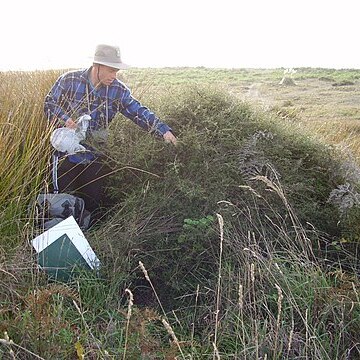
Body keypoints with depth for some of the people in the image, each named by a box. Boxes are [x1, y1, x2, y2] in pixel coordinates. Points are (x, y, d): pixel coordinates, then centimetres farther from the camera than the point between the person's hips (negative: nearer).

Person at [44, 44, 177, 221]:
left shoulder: (118, 90, -6)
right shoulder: (69, 80, -12)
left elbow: (139, 112, -8)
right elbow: (49, 103, -3)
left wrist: (164, 130, -18)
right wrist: (64, 119, -22)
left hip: (97, 156, 2)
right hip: (67, 152, -1)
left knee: (93, 202, 11)